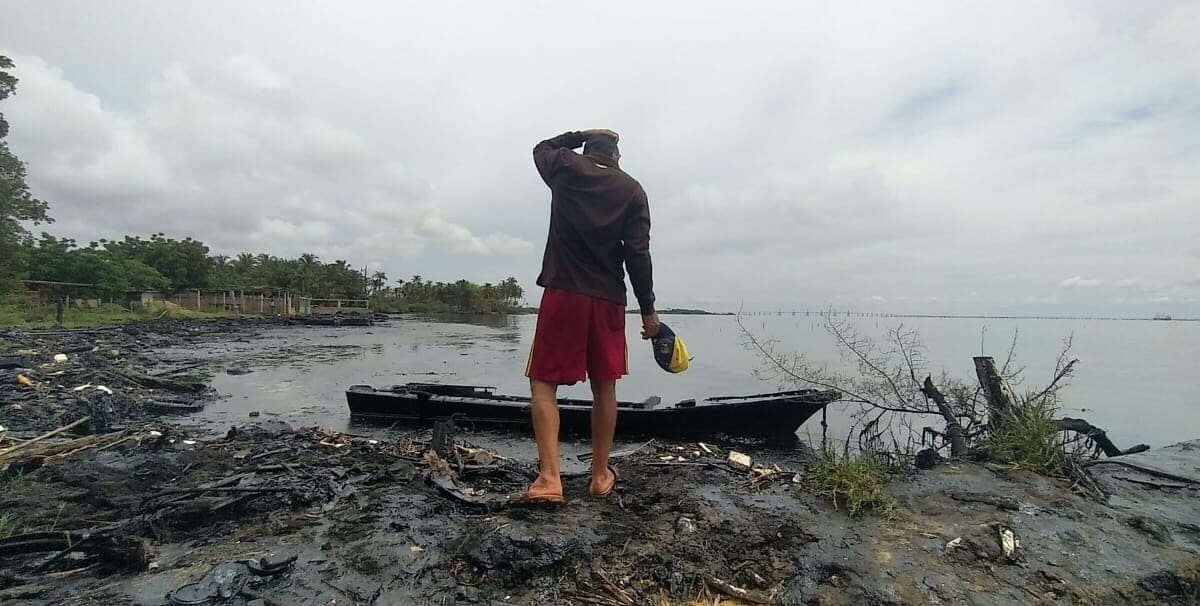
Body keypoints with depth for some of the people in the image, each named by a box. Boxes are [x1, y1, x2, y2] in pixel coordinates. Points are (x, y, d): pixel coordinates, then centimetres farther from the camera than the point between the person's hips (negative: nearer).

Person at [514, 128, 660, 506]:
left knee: (544, 382, 3)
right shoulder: (632, 190, 5)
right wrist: (648, 310, 2)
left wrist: (582, 134, 30)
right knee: (604, 386, 11)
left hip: (563, 293, -1)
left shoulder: (566, 169, 7)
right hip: (609, 298, 2)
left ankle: (549, 477, -8)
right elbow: (638, 254, -2)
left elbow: (541, 148, 31)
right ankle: (601, 475, 19)